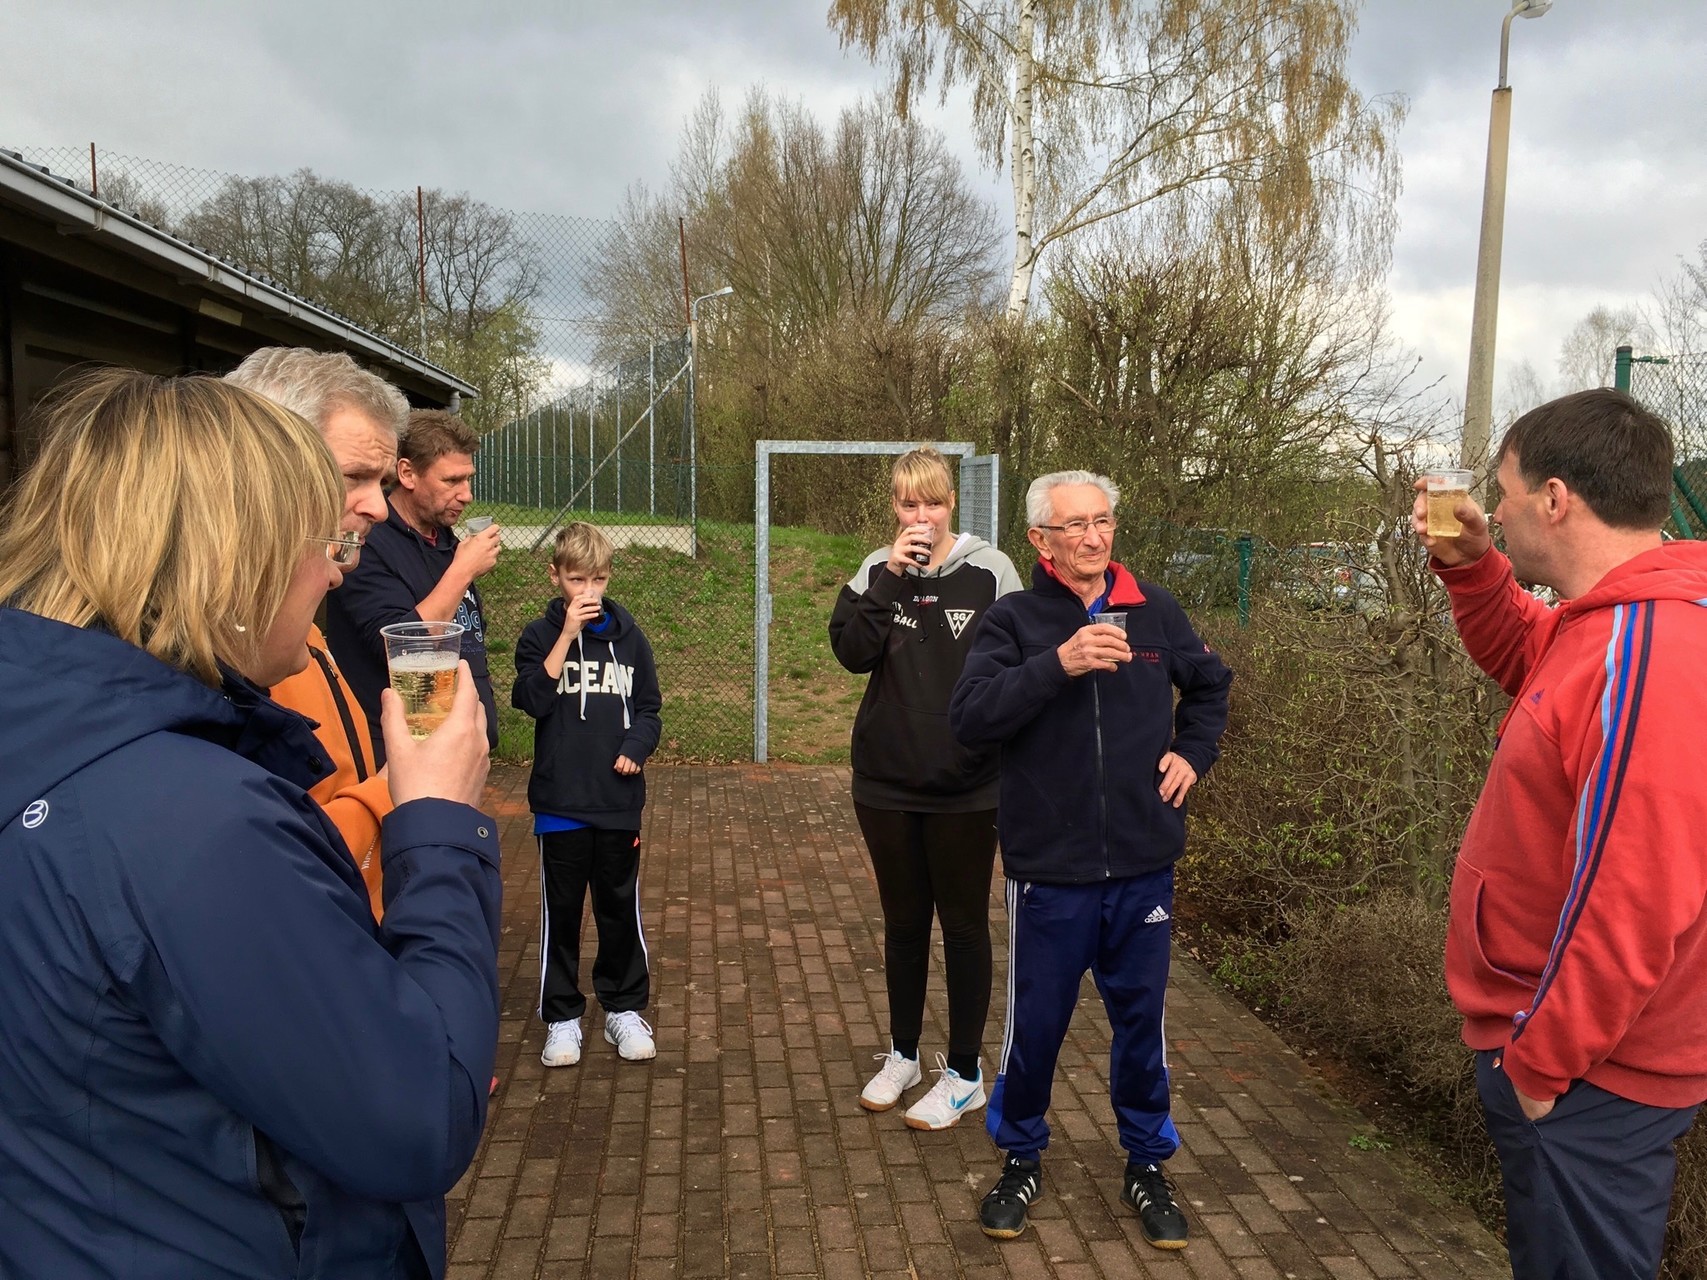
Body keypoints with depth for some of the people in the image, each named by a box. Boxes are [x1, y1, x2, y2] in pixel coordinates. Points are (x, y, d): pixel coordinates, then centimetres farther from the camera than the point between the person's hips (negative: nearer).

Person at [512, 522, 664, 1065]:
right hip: (560, 801, -1)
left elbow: (649, 708, 8)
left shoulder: (627, 635, 6)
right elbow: (531, 699, -16)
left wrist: (636, 748, -10)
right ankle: (562, 1016, 21)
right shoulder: (540, 635, 0)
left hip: (619, 800, 2)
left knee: (620, 907, 10)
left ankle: (624, 1007, 26)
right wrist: (568, 634, -19)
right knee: (561, 910, 8)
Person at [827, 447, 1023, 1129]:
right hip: (887, 783, 3)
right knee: (903, 923, 17)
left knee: (964, 926, 9)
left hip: (966, 787, -3)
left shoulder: (989, 572, -5)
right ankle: (903, 1055, 34)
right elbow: (851, 651, -12)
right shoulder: (877, 572, 2)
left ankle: (964, 1074, 24)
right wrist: (889, 577, -20)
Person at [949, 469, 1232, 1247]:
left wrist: (1193, 751, 7)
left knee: (1140, 1021, 15)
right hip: (1049, 869, -2)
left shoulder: (1155, 612, 3)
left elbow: (1210, 684, 22)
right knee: (1036, 1023, 11)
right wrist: (1056, 665, -29)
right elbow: (969, 718, -21)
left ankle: (1147, 1165, 35)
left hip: (1143, 867, 3)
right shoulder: (1015, 620, -7)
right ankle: (1021, 1160, 34)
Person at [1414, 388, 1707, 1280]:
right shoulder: (1615, 623, 4)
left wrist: (1541, 1061, -19)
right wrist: (1468, 568, 8)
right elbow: (1529, 664, 26)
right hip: (1557, 1046, 9)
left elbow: (1636, 904, -29)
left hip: (1582, 1078, -9)